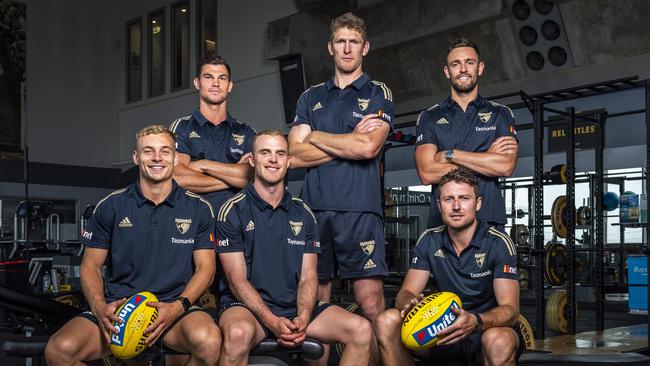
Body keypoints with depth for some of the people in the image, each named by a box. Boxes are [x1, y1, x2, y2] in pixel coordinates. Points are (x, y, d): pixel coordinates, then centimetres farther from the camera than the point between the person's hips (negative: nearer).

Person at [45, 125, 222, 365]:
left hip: (175, 306, -1)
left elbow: (205, 267, 5)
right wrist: (99, 307, -10)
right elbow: (90, 266, 10)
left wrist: (178, 307, -13)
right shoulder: (110, 207, 8)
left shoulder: (199, 209, 6)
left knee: (208, 340, -35)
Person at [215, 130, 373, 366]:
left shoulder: (303, 214, 13)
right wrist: (274, 322, -20)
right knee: (239, 332, -40)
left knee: (361, 329, -17)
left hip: (295, 308, 5)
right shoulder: (233, 211, 0)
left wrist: (302, 319, -13)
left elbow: (308, 277, 7)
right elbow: (237, 279, -7)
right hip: (247, 306, -4)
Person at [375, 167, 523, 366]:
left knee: (499, 342, -40)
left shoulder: (498, 243, -13)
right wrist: (410, 304, -30)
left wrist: (475, 321, -41)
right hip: (445, 328, 4)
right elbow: (405, 293, -3)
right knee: (387, 322, -19)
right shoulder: (429, 240, 1)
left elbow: (510, 310, -19)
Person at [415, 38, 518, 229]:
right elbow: (427, 173, -6)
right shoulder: (429, 118, 9)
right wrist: (487, 159, -7)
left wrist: (450, 154, -7)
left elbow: (506, 166, -7)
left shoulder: (500, 114, 10)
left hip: (489, 220, 0)